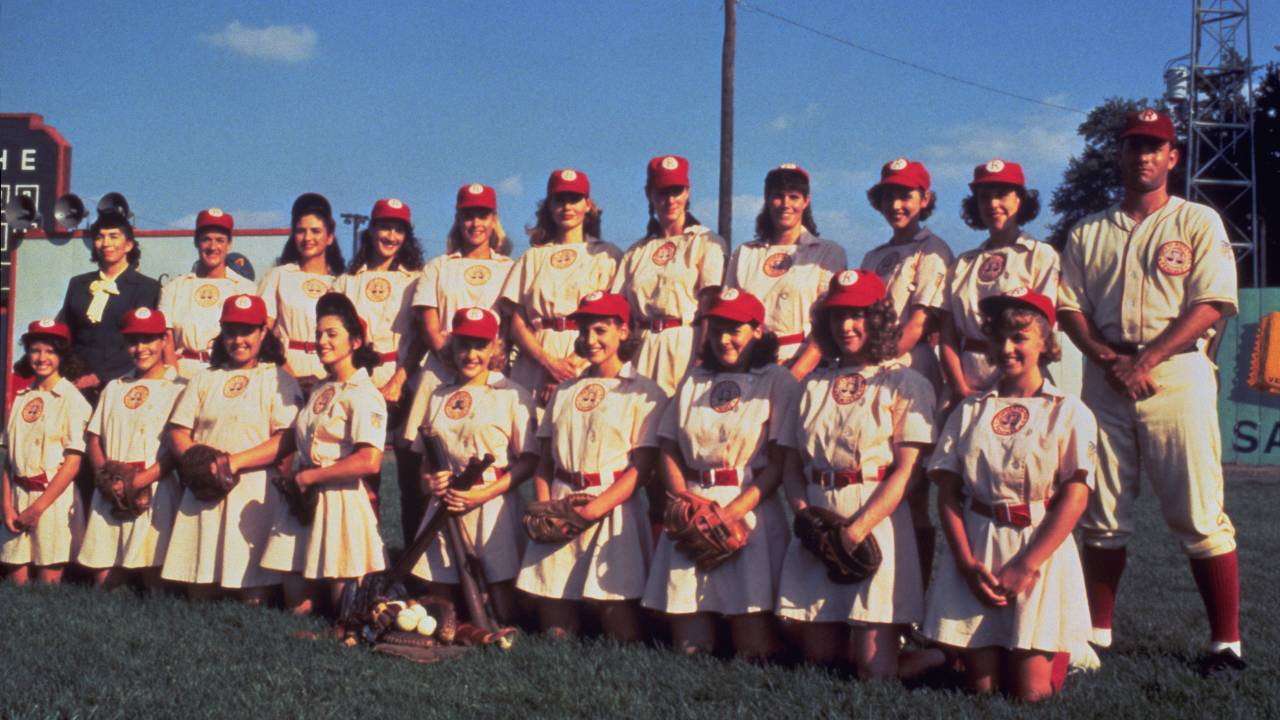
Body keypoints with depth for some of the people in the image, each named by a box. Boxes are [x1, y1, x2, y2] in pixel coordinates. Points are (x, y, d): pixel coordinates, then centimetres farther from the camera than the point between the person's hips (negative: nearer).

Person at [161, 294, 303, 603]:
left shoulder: (278, 380, 5)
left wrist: (235, 461, -17)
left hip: (256, 493, -4)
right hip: (204, 491, 4)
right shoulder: (205, 379, 19)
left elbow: (286, 439, -8)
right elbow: (178, 431, 11)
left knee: (254, 596, -7)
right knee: (198, 594, 5)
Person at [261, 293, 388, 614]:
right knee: (298, 609, 8)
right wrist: (290, 472, 3)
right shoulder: (319, 390, 14)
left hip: (340, 503, -7)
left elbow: (369, 461, -22)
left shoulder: (364, 394, -10)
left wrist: (309, 476, -14)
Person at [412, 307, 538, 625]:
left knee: (506, 616, -8)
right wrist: (429, 478, -4)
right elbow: (423, 453, 19)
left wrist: (486, 493, -17)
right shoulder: (438, 396, 14)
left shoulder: (512, 394, -1)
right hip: (446, 507, 4)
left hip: (495, 507, -4)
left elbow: (529, 459, -6)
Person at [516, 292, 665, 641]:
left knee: (622, 635, -7)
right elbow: (545, 461, 14)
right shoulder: (565, 391, 18)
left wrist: (593, 509, -18)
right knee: (555, 632, 5)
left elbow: (640, 468, -8)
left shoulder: (644, 393, 1)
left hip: (613, 511, -4)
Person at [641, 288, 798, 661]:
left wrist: (733, 511, -16)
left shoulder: (777, 381, 5)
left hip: (751, 511, -4)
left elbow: (780, 461, -4)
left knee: (753, 651, -9)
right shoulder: (693, 381, 20)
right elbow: (669, 449, 14)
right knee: (688, 648, 1)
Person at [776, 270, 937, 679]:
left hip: (878, 522, -5)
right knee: (819, 655, 6)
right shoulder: (815, 385, 17)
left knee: (875, 667, -8)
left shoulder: (906, 385, 2)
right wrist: (804, 514, -7)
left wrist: (856, 530, -16)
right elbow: (792, 464, 13)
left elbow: (906, 471, -7)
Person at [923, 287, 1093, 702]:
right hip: (976, 555, 2)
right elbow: (948, 492, 4)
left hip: (1041, 553, -2)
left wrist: (1026, 566, -15)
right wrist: (967, 563, -10)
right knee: (982, 688, -3)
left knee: (1030, 691, -6)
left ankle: (1059, 648, 21)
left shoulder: (1068, 412, 2)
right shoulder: (970, 411, 10)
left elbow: (1075, 497, -6)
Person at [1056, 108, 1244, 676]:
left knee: (1199, 515, -6)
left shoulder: (1199, 223, 7)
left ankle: (1226, 643, 1)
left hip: (1177, 373, -3)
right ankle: (1096, 634, 14)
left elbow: (1210, 306, -4)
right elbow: (1068, 308, 10)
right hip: (1105, 377, 3)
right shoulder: (1088, 232, 17)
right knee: (1102, 516, 6)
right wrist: (1108, 358, -8)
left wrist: (1144, 361, -13)